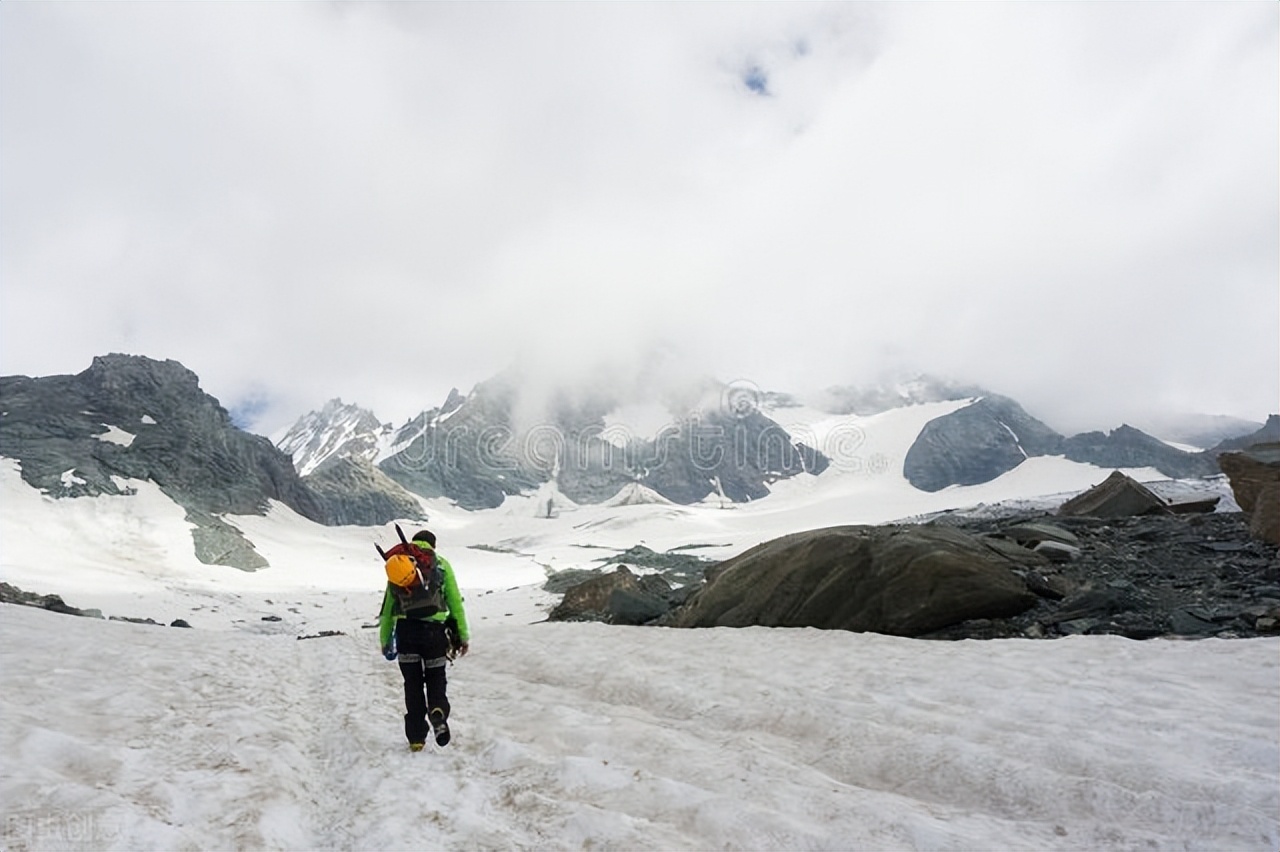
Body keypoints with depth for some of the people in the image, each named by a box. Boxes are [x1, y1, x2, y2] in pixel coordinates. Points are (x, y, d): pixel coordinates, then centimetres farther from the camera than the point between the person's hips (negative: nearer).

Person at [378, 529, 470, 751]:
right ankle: (438, 713, -15)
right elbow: (455, 603, 3)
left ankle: (416, 737, 12)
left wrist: (385, 640, 18)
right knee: (435, 678, 14)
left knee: (413, 684, 12)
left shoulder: (397, 566, 13)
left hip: (406, 631, 1)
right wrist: (463, 635, 7)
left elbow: (387, 608, 13)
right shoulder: (441, 564, 7)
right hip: (434, 630, -1)